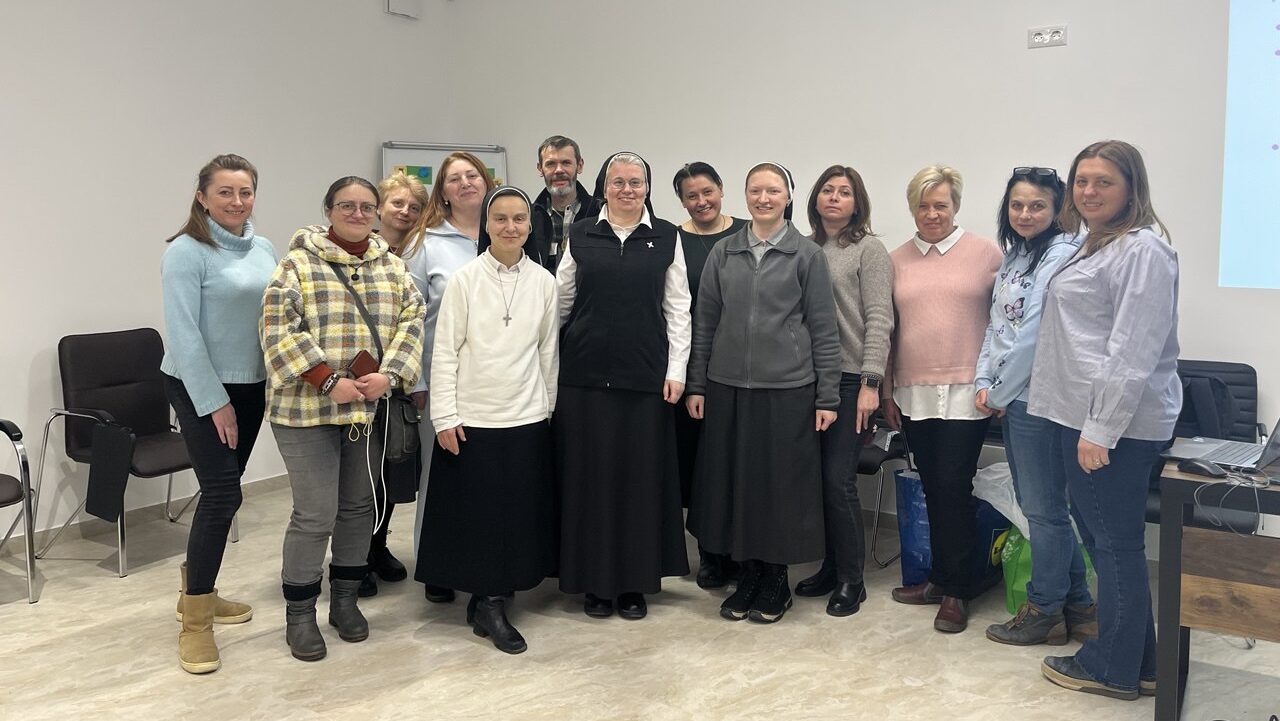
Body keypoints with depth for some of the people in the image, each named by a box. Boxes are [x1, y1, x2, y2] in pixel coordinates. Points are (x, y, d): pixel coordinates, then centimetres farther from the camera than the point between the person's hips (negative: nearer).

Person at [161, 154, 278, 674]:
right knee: (222, 492, -12)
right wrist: (214, 401, -17)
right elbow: (183, 333, -16)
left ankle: (197, 590, 31)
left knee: (222, 490, 13)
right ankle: (195, 623, -2)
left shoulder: (264, 249, 7)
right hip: (200, 387, -6)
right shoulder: (187, 252, -12)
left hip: (250, 385, 6)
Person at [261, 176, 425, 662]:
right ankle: (299, 614, 13)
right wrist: (328, 381, -18)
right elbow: (280, 330, -13)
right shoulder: (299, 264, -5)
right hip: (308, 408, -5)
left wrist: (389, 374, -10)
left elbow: (411, 321, 5)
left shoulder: (392, 267, 11)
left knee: (359, 506, 13)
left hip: (372, 408, 5)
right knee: (315, 513, -4)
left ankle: (346, 599, 28)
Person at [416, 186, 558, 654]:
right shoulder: (464, 280, -4)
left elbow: (549, 352, 9)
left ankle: (491, 602, 21)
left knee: (519, 512, 6)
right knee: (476, 513, 2)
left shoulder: (544, 282, 2)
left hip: (527, 419, 2)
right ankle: (489, 603, 16)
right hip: (471, 419, -2)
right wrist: (444, 416, -8)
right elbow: (444, 352, -4)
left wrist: (547, 407, 10)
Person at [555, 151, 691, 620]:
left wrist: (676, 369, -2)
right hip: (585, 373, 1)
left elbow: (678, 307, 4)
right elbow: (559, 300, 9)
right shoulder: (581, 235, 6)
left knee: (640, 476, 4)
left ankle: (635, 581, 16)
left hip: (644, 374, 0)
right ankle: (595, 580, 17)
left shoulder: (665, 237, 5)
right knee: (590, 475, 5)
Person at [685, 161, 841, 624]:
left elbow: (824, 330, 0)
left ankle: (776, 580, 20)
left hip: (787, 389, -3)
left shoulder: (808, 256, 1)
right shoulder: (722, 254, 8)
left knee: (781, 483, 3)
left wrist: (827, 397, -4)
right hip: (728, 387, 3)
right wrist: (696, 385, 6)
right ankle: (748, 574, 24)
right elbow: (705, 323, 10)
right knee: (734, 481, 7)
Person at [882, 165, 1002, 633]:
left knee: (954, 488, -3)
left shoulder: (985, 253, 0)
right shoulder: (897, 260, 9)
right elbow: (888, 330, 12)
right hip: (914, 394, 4)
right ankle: (941, 578, 24)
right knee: (932, 489, 10)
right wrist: (887, 392, 11)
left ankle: (958, 589, 11)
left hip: (964, 393, -3)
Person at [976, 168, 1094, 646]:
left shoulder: (1062, 255, -14)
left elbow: (1036, 334, -18)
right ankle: (1077, 606, 28)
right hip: (1010, 399, 9)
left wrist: (1000, 392, -11)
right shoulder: (1014, 256, 14)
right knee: (1035, 505, 15)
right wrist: (984, 382, 4)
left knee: (1044, 508, 2)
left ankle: (1044, 612, 16)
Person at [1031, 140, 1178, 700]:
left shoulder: (1142, 250, -13)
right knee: (1100, 537, 16)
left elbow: (1133, 351, -20)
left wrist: (1101, 428, -21)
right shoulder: (1094, 246, 18)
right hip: (1078, 415, 10)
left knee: (1115, 543, 0)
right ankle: (1137, 661, 28)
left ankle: (1114, 669, 14)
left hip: (1116, 423, -10)